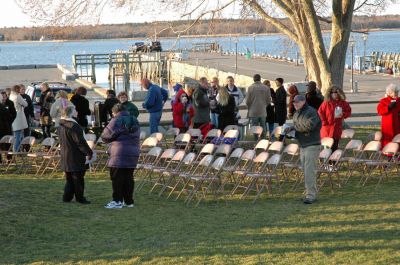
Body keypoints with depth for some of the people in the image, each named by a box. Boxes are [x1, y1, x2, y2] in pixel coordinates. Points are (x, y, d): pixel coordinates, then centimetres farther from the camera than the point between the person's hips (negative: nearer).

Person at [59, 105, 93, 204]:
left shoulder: (61, 126, 8)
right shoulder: (73, 126, -21)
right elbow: (80, 142, -19)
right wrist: (89, 152, -11)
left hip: (65, 157, 9)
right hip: (75, 157, -9)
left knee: (70, 178, 16)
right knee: (78, 178, 1)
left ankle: (67, 197, 14)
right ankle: (80, 198, 8)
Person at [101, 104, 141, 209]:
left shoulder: (116, 121, -8)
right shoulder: (134, 121, 15)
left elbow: (106, 135, -7)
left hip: (119, 154, -7)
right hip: (133, 152, 7)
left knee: (117, 177, -2)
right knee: (128, 177, 11)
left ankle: (117, 201, -3)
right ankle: (129, 201, 14)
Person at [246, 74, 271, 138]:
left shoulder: (250, 88, -9)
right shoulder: (266, 88, -3)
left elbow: (247, 101, -5)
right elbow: (268, 100, 4)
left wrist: (249, 108, 14)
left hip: (253, 112, -2)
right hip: (263, 112, 2)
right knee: (263, 128, 12)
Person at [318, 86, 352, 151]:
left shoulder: (343, 103, 4)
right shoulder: (326, 103, -8)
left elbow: (348, 111, 15)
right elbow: (320, 112, -7)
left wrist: (343, 115, -5)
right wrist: (324, 122, -10)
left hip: (337, 129, 4)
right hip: (327, 129, -4)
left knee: (335, 148, 9)